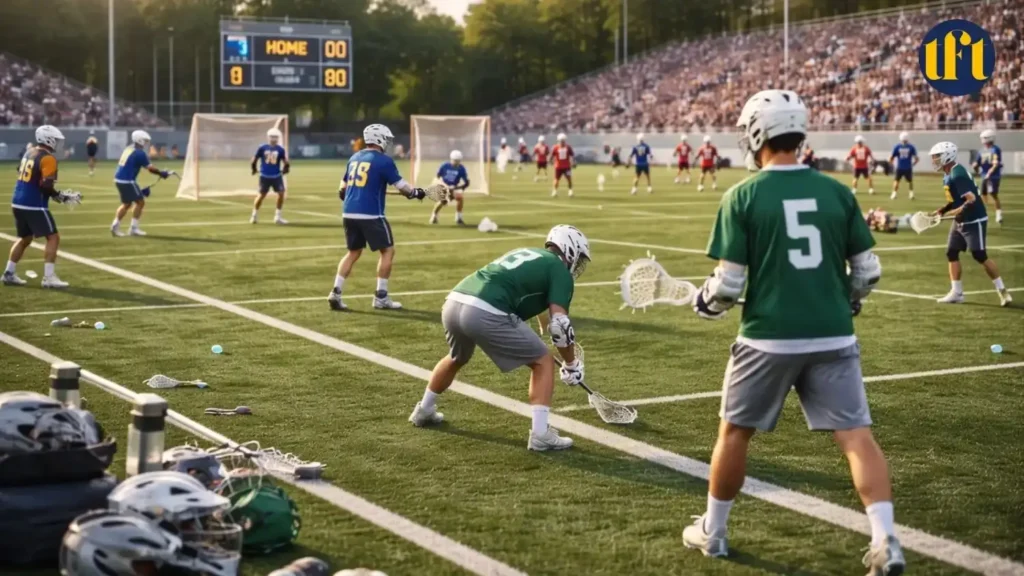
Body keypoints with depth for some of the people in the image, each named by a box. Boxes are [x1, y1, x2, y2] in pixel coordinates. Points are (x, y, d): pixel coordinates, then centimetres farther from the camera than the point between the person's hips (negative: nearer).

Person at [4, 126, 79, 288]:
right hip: (34, 206, -9)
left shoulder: (29, 152, 13)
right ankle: (48, 277, -7)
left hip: (18, 203, 9)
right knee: (53, 237, -2)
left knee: (24, 238, 21)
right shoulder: (48, 158, -14)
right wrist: (63, 197, -8)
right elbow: (47, 186, -21)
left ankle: (9, 274, 21)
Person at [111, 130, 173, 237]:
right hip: (127, 181, -9)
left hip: (118, 179, 9)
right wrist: (162, 173, 0)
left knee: (126, 204, 20)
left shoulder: (128, 149, 13)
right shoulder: (139, 153, -14)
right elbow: (150, 168, -14)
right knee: (140, 202, 3)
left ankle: (115, 225, 12)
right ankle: (133, 228, 4)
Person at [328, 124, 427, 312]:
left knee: (354, 252, 18)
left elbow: (343, 188, 21)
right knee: (387, 250, 6)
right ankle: (381, 297, 4)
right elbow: (401, 186, -6)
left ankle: (336, 293, 5)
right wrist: (417, 193, 13)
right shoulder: (383, 160, -7)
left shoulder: (354, 158, 14)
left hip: (348, 213, 7)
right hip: (370, 214, -7)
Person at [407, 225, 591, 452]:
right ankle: (540, 434, 2)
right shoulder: (560, 270, 8)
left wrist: (527, 343, 49)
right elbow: (559, 324, -1)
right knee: (543, 362, 9)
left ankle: (424, 411, 54)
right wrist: (571, 364, 13)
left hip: (453, 302, 8)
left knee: (457, 359, 37)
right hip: (485, 312, -8)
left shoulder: (524, 253, 31)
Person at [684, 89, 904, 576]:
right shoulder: (837, 193, 3)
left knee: (735, 431, 15)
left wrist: (705, 303, 14)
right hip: (833, 337, 2)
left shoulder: (743, 197, -6)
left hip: (769, 338, -2)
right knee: (856, 435, 3)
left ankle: (712, 531, 28)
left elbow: (729, 283, -8)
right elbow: (867, 273, 6)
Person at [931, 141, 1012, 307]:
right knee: (951, 253, 7)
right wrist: (942, 211, 7)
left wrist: (958, 212, -31)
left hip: (974, 221, -10)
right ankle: (956, 293, 13)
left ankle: (1002, 291, 6)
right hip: (960, 222, 10)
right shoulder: (948, 175, 8)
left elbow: (971, 199, -28)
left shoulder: (957, 175, -23)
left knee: (980, 256, -6)